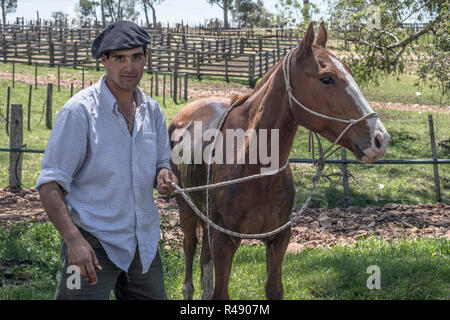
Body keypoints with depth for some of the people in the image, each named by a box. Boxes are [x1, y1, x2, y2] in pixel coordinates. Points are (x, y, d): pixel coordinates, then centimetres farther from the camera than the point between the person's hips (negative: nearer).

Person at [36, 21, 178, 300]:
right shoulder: (80, 111, -12)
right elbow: (50, 185, -14)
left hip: (144, 242, 6)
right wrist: (73, 240, -27)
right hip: (93, 242, -6)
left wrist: (163, 176, -6)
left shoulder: (153, 111, 7)